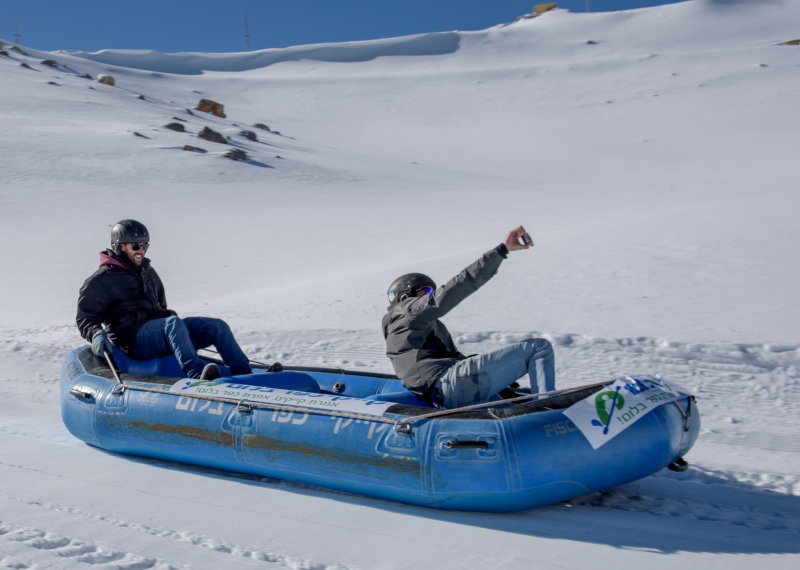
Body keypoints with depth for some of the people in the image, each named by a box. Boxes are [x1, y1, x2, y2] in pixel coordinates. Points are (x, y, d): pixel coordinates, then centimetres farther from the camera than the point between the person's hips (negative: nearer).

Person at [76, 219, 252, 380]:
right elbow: (85, 318, -3)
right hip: (134, 338, -7)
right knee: (173, 323, -39)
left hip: (162, 329, 8)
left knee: (218, 326, -9)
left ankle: (244, 375, -16)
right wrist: (96, 335, -22)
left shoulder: (148, 272, 24)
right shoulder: (101, 280, 2)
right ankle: (196, 373, -59)